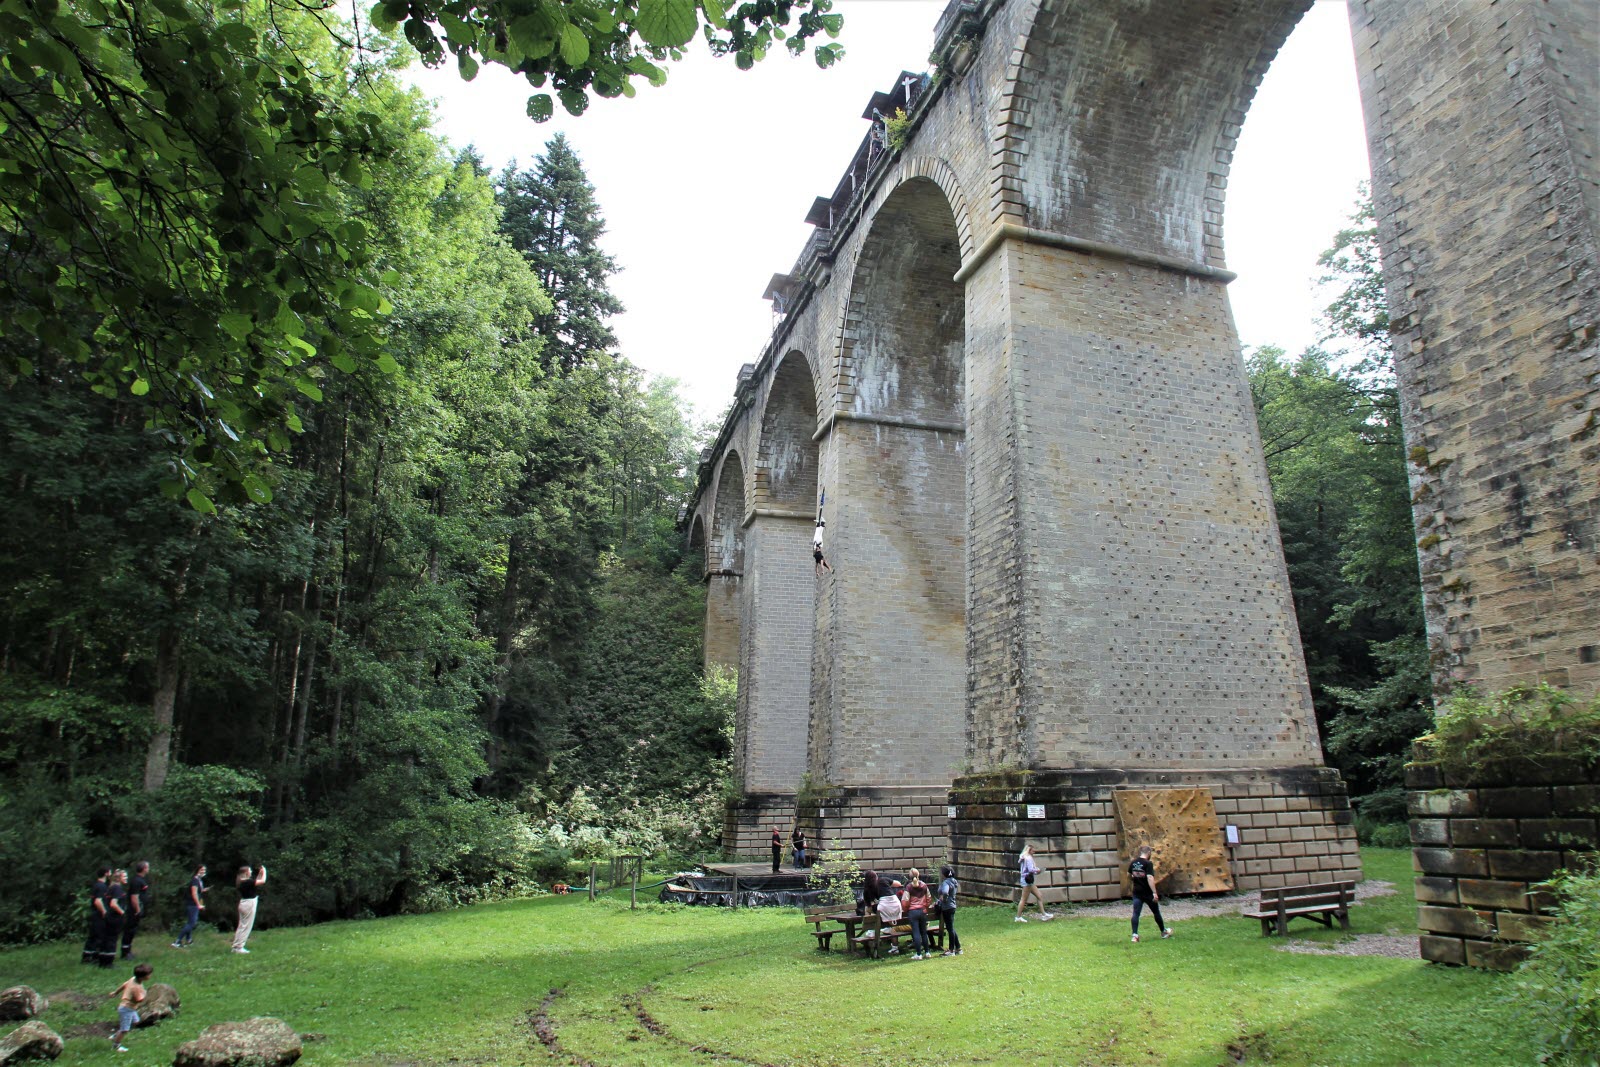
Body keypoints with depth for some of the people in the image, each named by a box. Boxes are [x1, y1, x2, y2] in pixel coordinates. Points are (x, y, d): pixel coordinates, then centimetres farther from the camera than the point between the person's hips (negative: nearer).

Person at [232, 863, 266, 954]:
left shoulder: (243, 881, 7)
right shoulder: (247, 882, -20)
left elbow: (255, 882, 21)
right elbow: (263, 881, -20)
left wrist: (260, 873, 16)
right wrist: (264, 871, -6)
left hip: (244, 904, 10)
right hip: (249, 904, -10)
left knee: (242, 926, 16)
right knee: (246, 926, -2)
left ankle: (236, 946, 21)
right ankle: (239, 947, 1)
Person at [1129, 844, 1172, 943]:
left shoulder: (1133, 862, 3)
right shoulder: (1148, 863, -15)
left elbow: (1129, 876, 11)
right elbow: (1150, 878, -25)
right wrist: (1155, 893, -26)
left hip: (1137, 892, 4)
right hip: (1147, 892, -4)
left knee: (1136, 913, 1)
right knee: (1156, 912, 15)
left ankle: (1135, 935, -8)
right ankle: (1164, 932, 32)